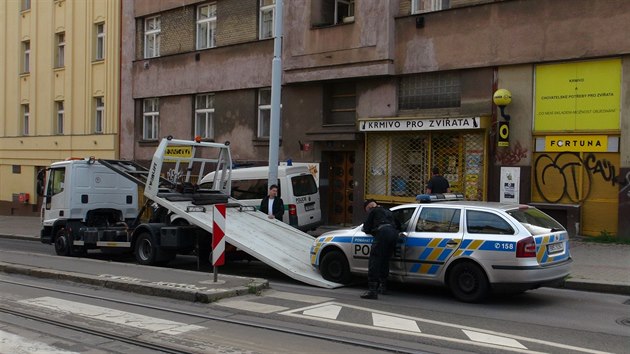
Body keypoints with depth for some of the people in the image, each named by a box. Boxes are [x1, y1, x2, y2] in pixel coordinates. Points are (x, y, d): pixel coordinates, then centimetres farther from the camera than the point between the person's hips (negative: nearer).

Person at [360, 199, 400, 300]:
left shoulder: (374, 211, 16)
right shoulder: (388, 212, 35)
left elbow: (366, 229, 13)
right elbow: (398, 225, 40)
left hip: (382, 232, -7)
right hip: (394, 234, 7)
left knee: (374, 261, -10)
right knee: (384, 260, 21)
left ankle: (372, 290, -21)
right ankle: (383, 286, 32)